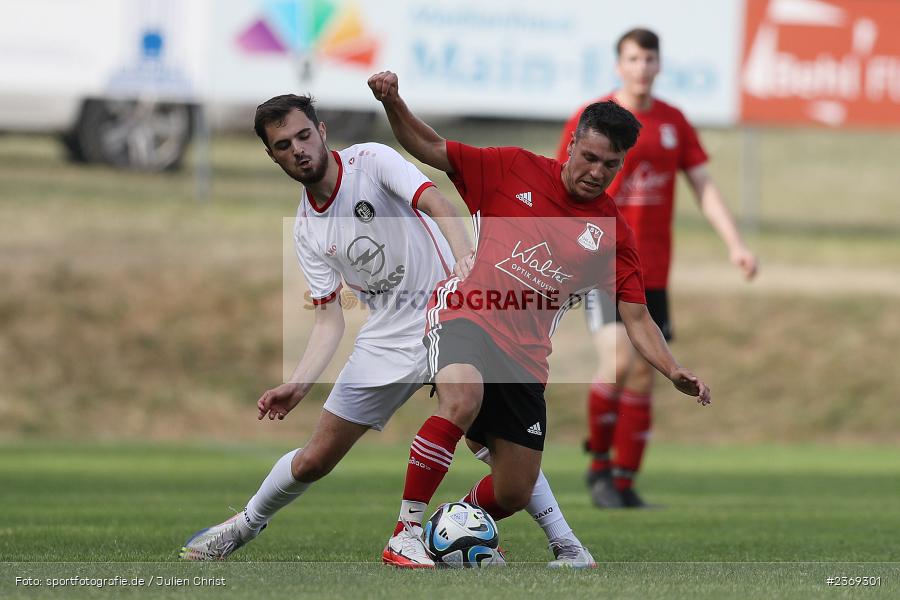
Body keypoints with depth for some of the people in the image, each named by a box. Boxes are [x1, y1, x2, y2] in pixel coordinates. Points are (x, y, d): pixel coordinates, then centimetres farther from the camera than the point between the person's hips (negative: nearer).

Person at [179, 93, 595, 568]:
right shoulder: (306, 228, 5)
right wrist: (297, 385, -10)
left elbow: (438, 205, -25)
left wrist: (464, 257, -45)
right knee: (314, 460, 7)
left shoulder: (372, 160, -9)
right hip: (385, 341, 5)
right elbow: (328, 319, 6)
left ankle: (567, 546, -11)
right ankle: (245, 526, 32)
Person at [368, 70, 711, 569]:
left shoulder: (612, 232, 6)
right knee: (462, 401, -37)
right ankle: (404, 535, -31)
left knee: (514, 494, 4)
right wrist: (393, 103, -13)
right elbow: (429, 149, 5)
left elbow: (636, 319, 3)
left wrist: (674, 372, -13)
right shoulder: (514, 171, 1)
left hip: (525, 355, 4)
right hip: (466, 316, -4)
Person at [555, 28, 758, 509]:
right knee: (617, 362, -19)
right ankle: (599, 465, 1)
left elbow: (704, 187, 10)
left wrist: (735, 244, -2)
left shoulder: (673, 122, 9)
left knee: (643, 377, 2)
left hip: (653, 271, 4)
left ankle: (624, 484, 11)